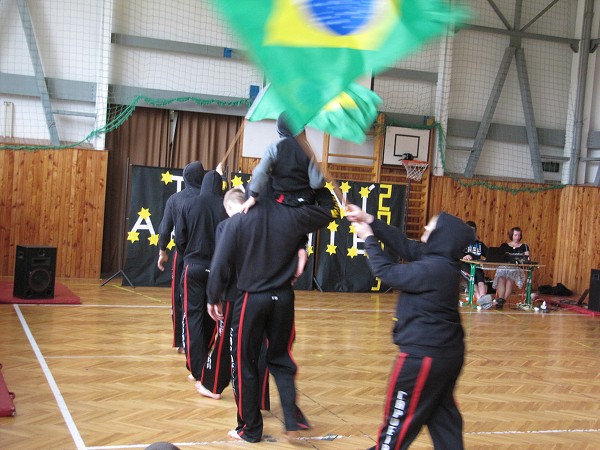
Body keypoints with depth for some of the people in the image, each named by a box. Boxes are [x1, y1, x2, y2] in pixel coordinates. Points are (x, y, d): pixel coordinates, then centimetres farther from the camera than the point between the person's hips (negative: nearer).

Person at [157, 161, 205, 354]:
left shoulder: (175, 199, -1)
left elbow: (165, 228, 1)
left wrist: (162, 251, 12)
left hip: (183, 254, 0)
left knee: (180, 298, 10)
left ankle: (182, 342, 10)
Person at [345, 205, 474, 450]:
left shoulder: (431, 269, -24)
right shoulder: (442, 261, 5)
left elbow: (387, 271, -14)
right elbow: (404, 245, 7)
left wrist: (368, 238, -1)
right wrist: (370, 221, 3)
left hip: (424, 355, -10)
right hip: (448, 353, 10)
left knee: (399, 422, 4)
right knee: (443, 416, 17)